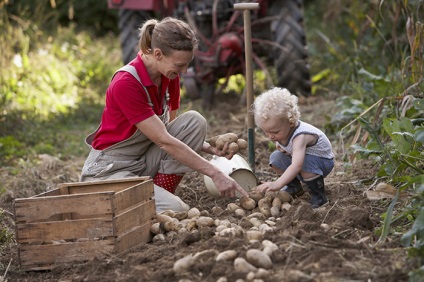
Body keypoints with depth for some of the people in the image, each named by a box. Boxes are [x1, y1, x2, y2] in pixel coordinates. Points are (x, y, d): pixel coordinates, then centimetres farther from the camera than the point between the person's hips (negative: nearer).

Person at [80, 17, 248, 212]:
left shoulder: (169, 77, -2)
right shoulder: (125, 83, -26)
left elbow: (168, 131, 10)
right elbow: (164, 141, -27)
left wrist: (210, 148, -8)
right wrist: (216, 174, -27)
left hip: (146, 160, 8)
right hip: (111, 169, -8)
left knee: (194, 121, -12)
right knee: (176, 210, -27)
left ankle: (160, 192, -8)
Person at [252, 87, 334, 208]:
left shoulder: (300, 137, -38)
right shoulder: (282, 129, -14)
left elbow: (297, 166, -51)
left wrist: (277, 184, -62)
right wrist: (279, 145, -11)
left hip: (323, 161, -8)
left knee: (304, 163, -38)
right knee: (275, 158, -8)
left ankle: (319, 196, -18)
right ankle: (294, 186, 12)